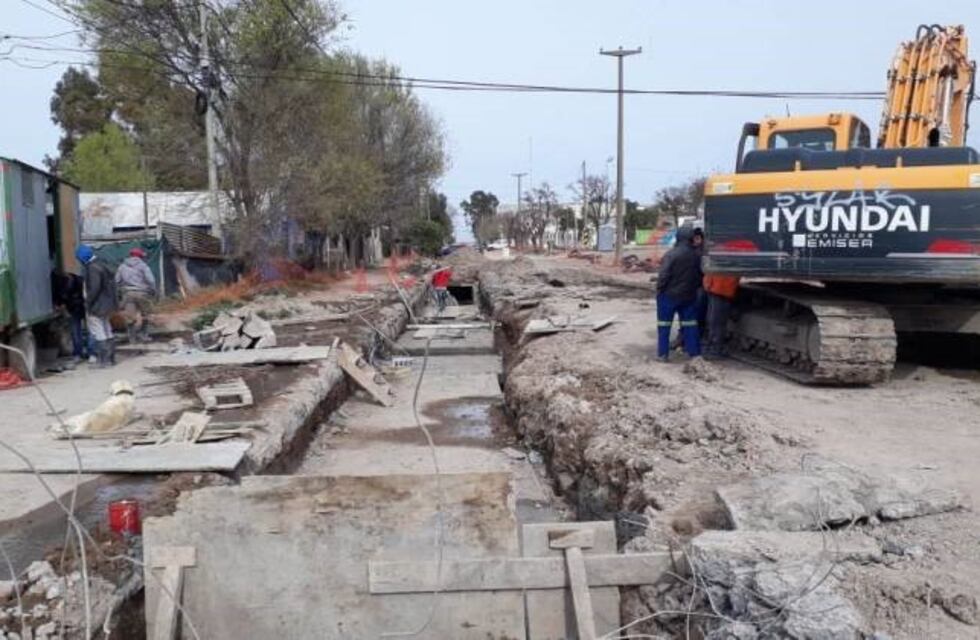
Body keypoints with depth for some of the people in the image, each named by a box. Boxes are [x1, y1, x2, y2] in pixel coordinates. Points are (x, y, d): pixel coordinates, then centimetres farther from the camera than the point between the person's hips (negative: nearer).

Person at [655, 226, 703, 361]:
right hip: (689, 295, 4)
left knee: (664, 325, 5)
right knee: (690, 324, 12)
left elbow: (663, 275, -19)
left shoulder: (672, 254, -17)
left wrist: (659, 289, -5)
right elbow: (700, 275, 9)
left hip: (669, 295, -4)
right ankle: (694, 352, 16)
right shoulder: (697, 255, 1)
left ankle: (663, 353, 5)